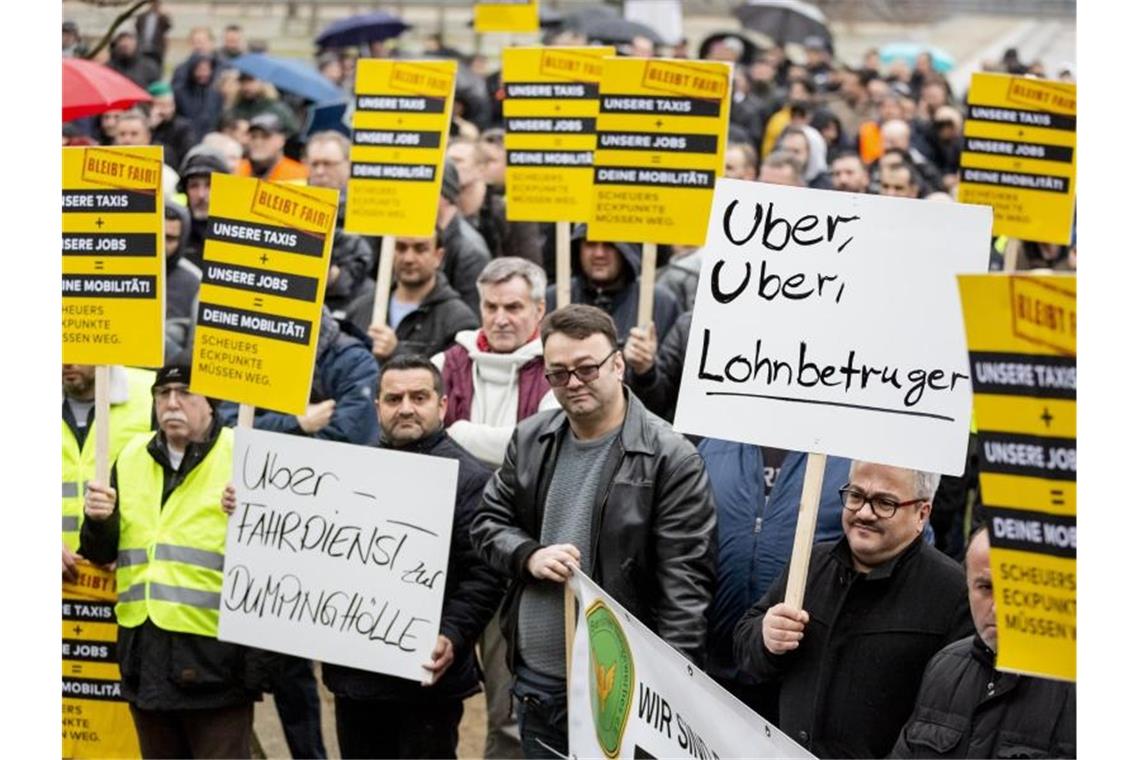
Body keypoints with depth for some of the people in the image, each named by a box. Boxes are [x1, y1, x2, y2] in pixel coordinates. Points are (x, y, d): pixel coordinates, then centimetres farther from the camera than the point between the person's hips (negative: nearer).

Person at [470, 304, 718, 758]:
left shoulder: (671, 459, -12)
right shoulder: (530, 440, 7)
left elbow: (685, 586, -14)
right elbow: (489, 521, 15)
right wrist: (529, 556, -8)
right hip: (535, 683, 6)